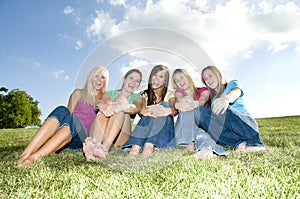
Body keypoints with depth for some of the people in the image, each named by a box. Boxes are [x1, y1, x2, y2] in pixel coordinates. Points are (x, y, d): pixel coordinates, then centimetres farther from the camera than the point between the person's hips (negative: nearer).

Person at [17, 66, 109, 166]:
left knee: (73, 120, -35)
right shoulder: (78, 93, 19)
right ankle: (26, 153, -45)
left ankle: (35, 156, -49)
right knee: (62, 111, -32)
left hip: (81, 138, -1)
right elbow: (69, 113, 7)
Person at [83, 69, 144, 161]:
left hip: (121, 137, -1)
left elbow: (137, 108, -13)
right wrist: (102, 105, -35)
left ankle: (105, 147, -43)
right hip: (100, 133, 1)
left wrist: (119, 107, -36)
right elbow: (99, 103, -8)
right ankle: (94, 143, -50)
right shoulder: (110, 93, 17)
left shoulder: (137, 98, 15)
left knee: (121, 100, -22)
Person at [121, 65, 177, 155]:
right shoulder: (144, 94, 8)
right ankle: (135, 148, -47)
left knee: (165, 105, -24)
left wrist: (169, 110, -41)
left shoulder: (169, 95, 7)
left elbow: (174, 110, -16)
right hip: (146, 129, 1)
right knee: (148, 114, -28)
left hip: (164, 131, 0)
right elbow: (140, 110, -13)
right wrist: (147, 111, -39)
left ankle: (149, 146, -40)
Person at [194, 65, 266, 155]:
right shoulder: (212, 98, 22)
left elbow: (236, 92, -18)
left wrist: (226, 98, -44)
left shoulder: (232, 84, 9)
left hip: (246, 125, -4)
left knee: (220, 108, -31)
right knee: (199, 111, -18)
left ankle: (255, 143, -21)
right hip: (228, 133, 4)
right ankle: (238, 144, -26)